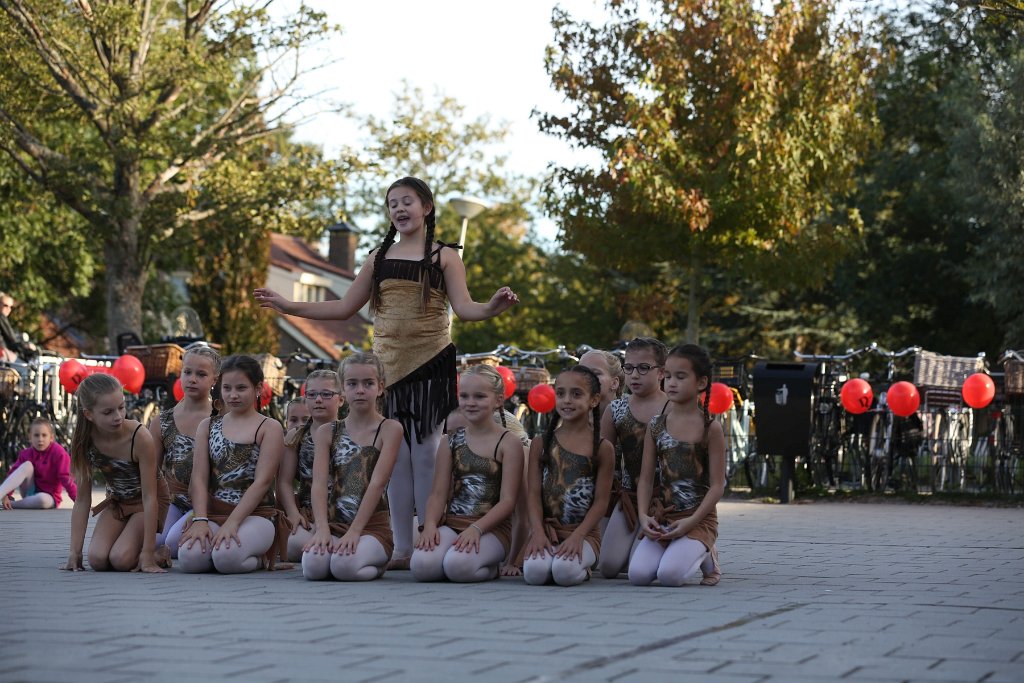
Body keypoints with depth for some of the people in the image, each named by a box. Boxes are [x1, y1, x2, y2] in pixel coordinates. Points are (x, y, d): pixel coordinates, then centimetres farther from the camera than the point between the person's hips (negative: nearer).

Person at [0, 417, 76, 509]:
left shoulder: (58, 453, -16)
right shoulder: (27, 454, -4)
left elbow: (66, 478, -19)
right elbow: (14, 472, -11)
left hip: (48, 496, -3)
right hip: (31, 491, 3)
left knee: (43, 499, -40)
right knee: (27, 465, -23)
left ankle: (12, 503, -19)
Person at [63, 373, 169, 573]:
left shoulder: (139, 437, -31)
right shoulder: (84, 441, -18)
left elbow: (149, 497, -28)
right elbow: (82, 500, -12)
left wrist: (148, 554, -29)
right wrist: (75, 550, -17)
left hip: (148, 501, -4)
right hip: (117, 501, 4)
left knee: (121, 560, -24)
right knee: (97, 559, -18)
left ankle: (160, 554, 5)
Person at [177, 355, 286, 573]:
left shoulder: (269, 428, 1)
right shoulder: (207, 427, 15)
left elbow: (262, 481, -9)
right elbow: (199, 478, 5)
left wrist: (232, 523, -19)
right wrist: (200, 520, -12)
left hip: (256, 514, -3)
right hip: (213, 512, 3)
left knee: (226, 557, -34)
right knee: (189, 558, -28)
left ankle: (260, 558, 0)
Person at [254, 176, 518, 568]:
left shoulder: (444, 256, 3)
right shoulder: (380, 257, 14)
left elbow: (463, 307, -6)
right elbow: (346, 308, 18)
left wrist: (492, 308, -27)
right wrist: (289, 307, 13)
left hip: (430, 363, -4)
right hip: (388, 364, 4)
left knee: (425, 453, -7)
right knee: (395, 456, 2)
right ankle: (402, 548, 6)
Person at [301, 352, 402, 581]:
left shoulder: (389, 429, 0)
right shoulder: (326, 433, 11)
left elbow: (377, 483, -10)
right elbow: (319, 483, -3)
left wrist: (355, 531, -21)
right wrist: (322, 529, -20)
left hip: (372, 525, -2)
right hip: (334, 524, 2)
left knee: (343, 564, -33)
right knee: (313, 565, -31)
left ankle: (377, 565, 1)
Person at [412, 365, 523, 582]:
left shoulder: (508, 443, 0)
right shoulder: (451, 442, 12)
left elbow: (508, 500, -7)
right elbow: (438, 493, 7)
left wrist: (476, 528, -20)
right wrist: (430, 525, -13)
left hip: (492, 527, -3)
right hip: (452, 523, 3)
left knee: (458, 565, -33)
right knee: (422, 566, -28)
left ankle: (491, 569, 1)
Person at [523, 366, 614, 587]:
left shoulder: (602, 448, 1)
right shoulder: (541, 444, 7)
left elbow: (601, 501, -3)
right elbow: (534, 493, 2)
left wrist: (577, 536, -16)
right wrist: (538, 532, -14)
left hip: (583, 532, -1)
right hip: (546, 529, 1)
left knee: (565, 572, -31)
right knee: (534, 572, -29)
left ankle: (582, 567, 3)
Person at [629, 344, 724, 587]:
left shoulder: (711, 429, -6)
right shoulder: (656, 426, 6)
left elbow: (717, 485, -8)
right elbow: (646, 478, 5)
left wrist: (691, 521, -18)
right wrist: (643, 515, -11)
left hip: (699, 518, -4)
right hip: (662, 517, 4)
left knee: (670, 575, -28)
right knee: (638, 575, -19)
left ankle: (704, 557, 7)